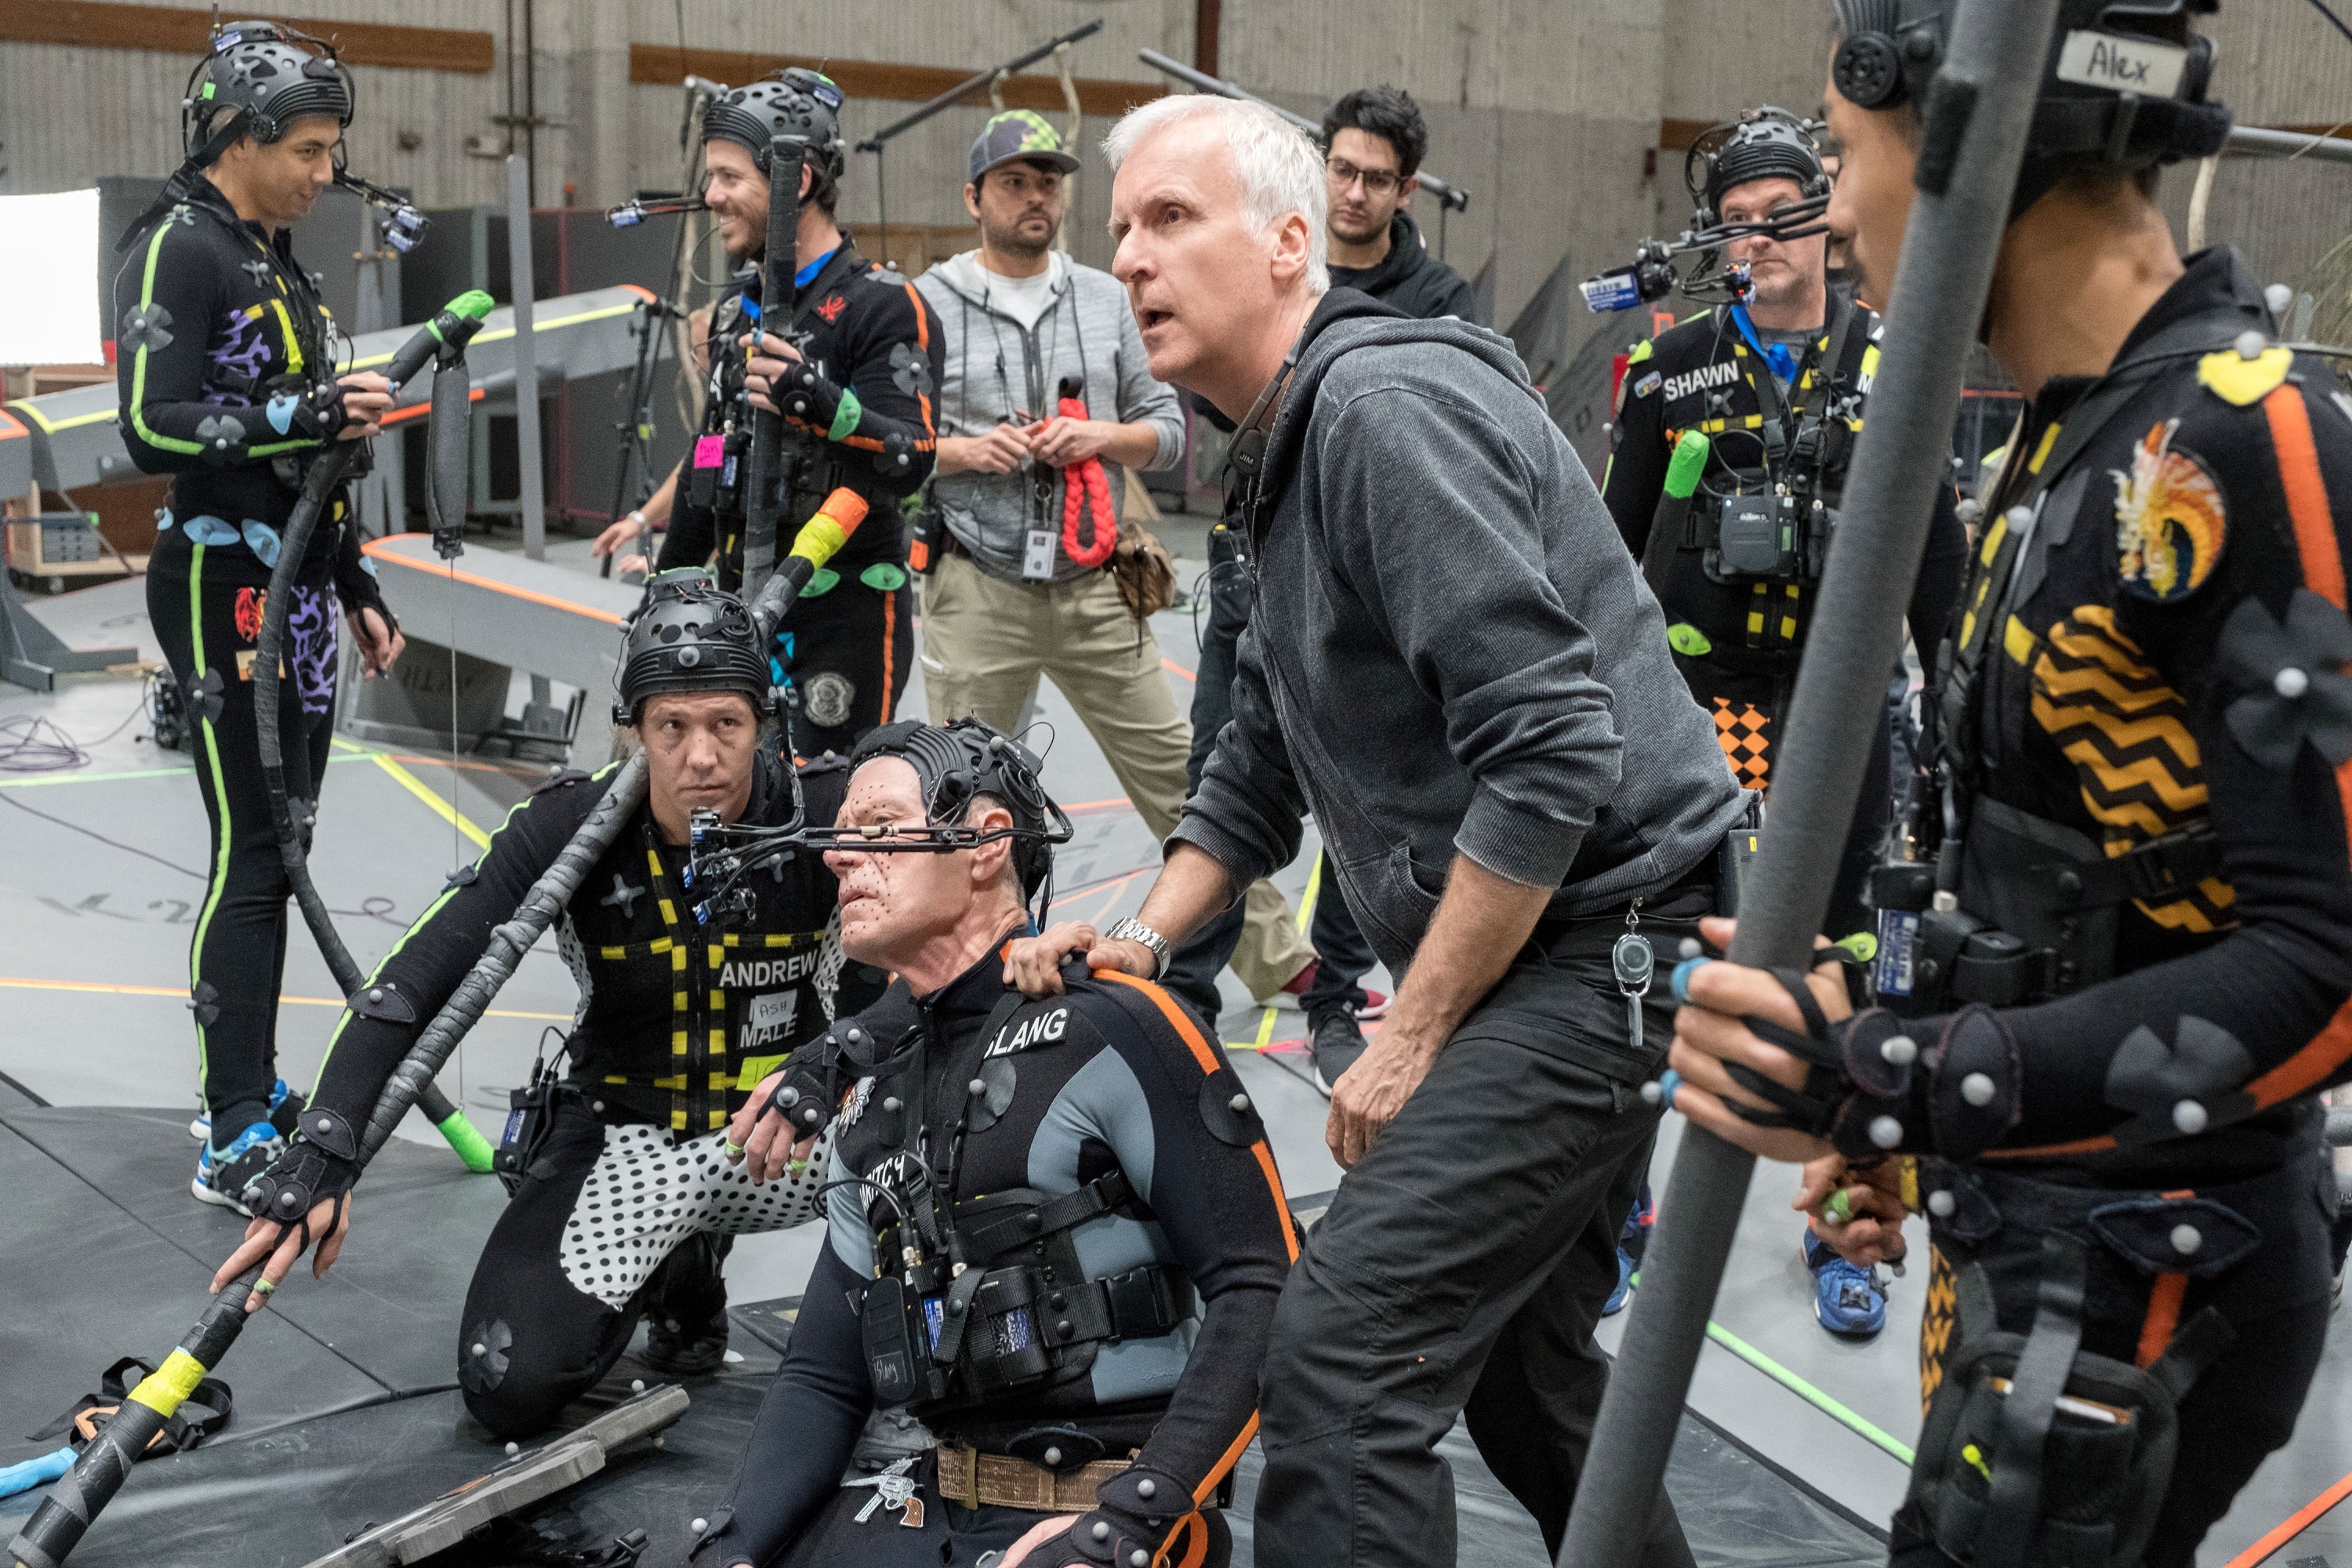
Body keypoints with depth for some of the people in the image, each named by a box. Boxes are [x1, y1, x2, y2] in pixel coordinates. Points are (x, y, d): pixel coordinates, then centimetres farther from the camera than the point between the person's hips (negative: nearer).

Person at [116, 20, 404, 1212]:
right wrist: (310, 411, -25)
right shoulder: (177, 250, -9)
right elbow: (155, 431, -19)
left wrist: (356, 588, 22)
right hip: (222, 585, -9)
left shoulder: (278, 262, 19)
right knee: (254, 854, -9)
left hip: (297, 587, 9)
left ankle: (255, 1087, 23)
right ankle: (233, 1143, -4)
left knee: (282, 846, 12)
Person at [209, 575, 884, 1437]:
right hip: (624, 1135, 1)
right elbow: (413, 979, -21)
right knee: (510, 1389, -17)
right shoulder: (570, 826, -17)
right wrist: (320, 1156, -32)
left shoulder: (827, 810, -19)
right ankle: (677, 1266, 17)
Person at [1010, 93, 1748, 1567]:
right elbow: (1264, 761, 24)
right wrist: (1143, 935, 11)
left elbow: (1552, 755, -25)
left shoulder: (1389, 407, -17)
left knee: (1344, 1364, -14)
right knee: (1517, 1348, 22)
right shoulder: (1293, 455, 16)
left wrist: (1412, 1039, -18)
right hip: (1579, 960, 11)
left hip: (1599, 953, -11)